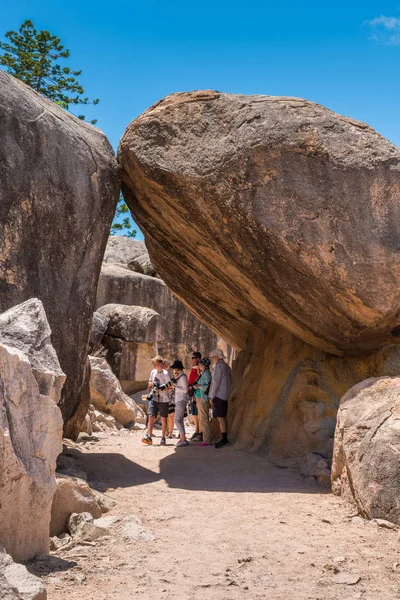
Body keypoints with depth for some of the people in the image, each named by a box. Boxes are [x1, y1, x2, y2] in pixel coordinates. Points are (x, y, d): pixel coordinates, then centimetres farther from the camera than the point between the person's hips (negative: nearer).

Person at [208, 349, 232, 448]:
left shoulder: (218, 366, -13)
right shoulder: (226, 366, 15)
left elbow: (216, 382, -16)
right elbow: (230, 381, 20)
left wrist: (212, 396, -14)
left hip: (218, 395, -9)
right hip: (225, 396, 9)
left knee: (220, 418, -9)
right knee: (223, 418, 12)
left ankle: (224, 439, -11)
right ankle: (224, 439, 15)